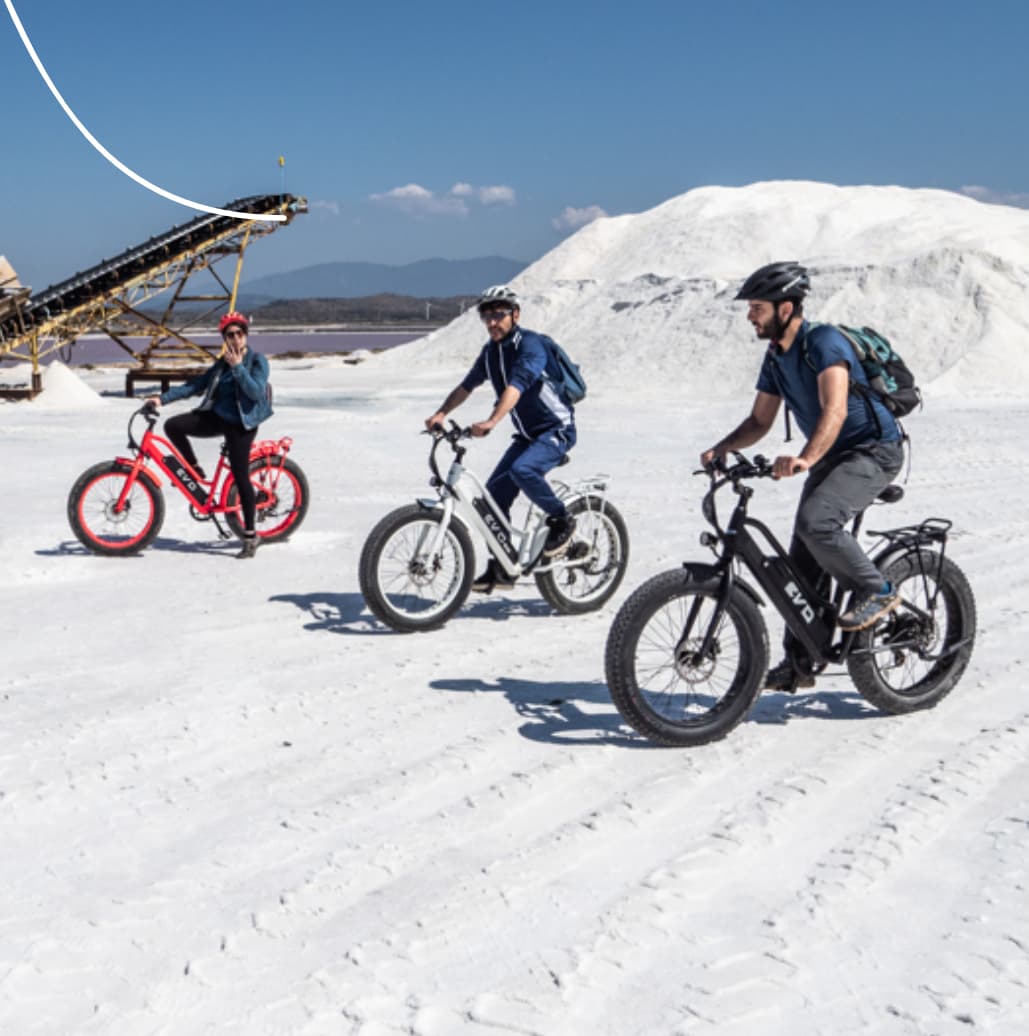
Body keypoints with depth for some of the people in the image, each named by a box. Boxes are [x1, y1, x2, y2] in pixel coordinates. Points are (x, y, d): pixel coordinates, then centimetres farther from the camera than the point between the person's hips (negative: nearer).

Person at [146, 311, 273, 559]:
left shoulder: (257, 361, -8)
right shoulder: (222, 363, 11)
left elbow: (257, 392, -22)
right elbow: (196, 384, 11)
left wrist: (238, 367, -28)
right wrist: (163, 398, 4)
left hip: (241, 424, -6)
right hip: (218, 417, 6)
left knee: (241, 477, -6)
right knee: (173, 426, -10)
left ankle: (250, 536, 3)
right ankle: (195, 472, 11)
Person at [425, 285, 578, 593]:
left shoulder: (530, 344, -19)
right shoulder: (491, 351, 6)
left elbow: (516, 386, -34)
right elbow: (467, 386, 6)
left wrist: (492, 421, -48)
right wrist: (441, 413, -11)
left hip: (557, 429, -8)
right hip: (527, 434, 8)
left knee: (522, 470, -33)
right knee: (495, 493, -1)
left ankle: (562, 521, -9)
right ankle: (500, 569, 8)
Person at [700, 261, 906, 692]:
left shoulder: (823, 341, -21)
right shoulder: (776, 357, 5)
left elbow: (835, 409, -34)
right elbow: (759, 420, 8)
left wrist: (806, 458, -49)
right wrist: (721, 449, -10)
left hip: (873, 450, -8)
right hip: (830, 456, 8)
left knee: (816, 521, -31)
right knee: (802, 561, 3)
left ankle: (876, 592, -9)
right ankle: (798, 664, 10)